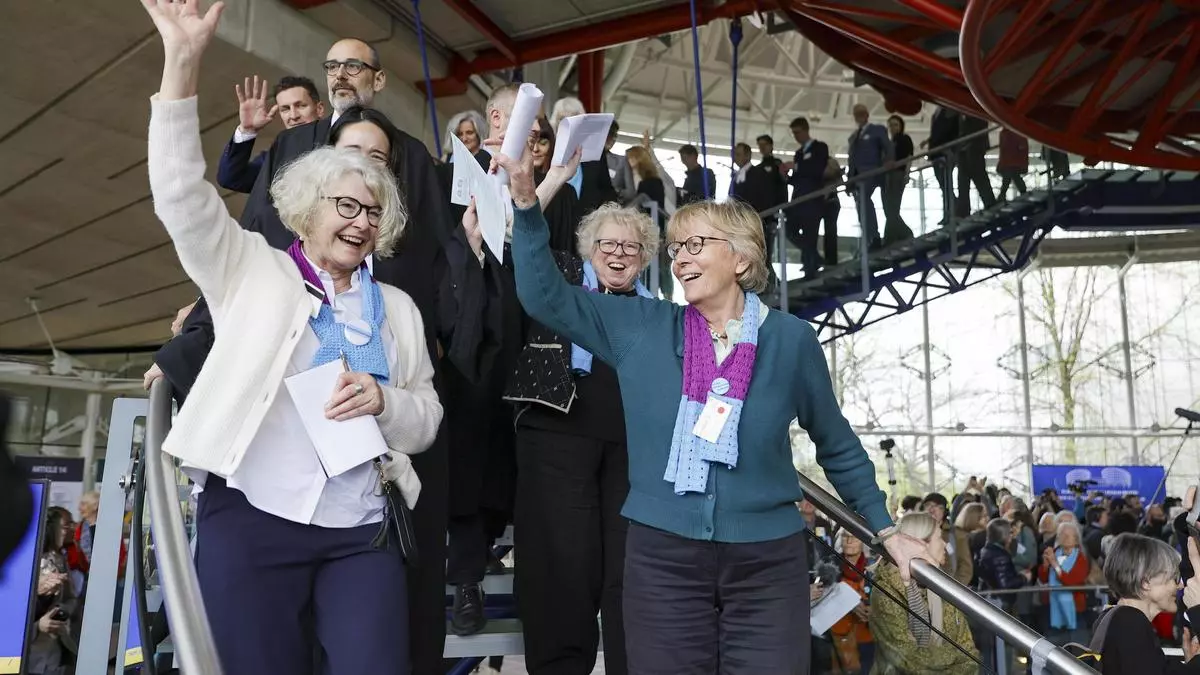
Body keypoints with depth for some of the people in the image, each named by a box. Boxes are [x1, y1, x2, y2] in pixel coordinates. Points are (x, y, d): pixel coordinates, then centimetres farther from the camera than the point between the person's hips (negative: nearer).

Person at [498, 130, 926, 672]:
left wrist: (886, 530, 13)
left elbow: (837, 446, 10)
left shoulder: (791, 339, -1)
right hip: (662, 557, 1)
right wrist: (526, 200, -12)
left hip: (767, 561, -1)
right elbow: (546, 296, -3)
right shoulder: (642, 328, 2)